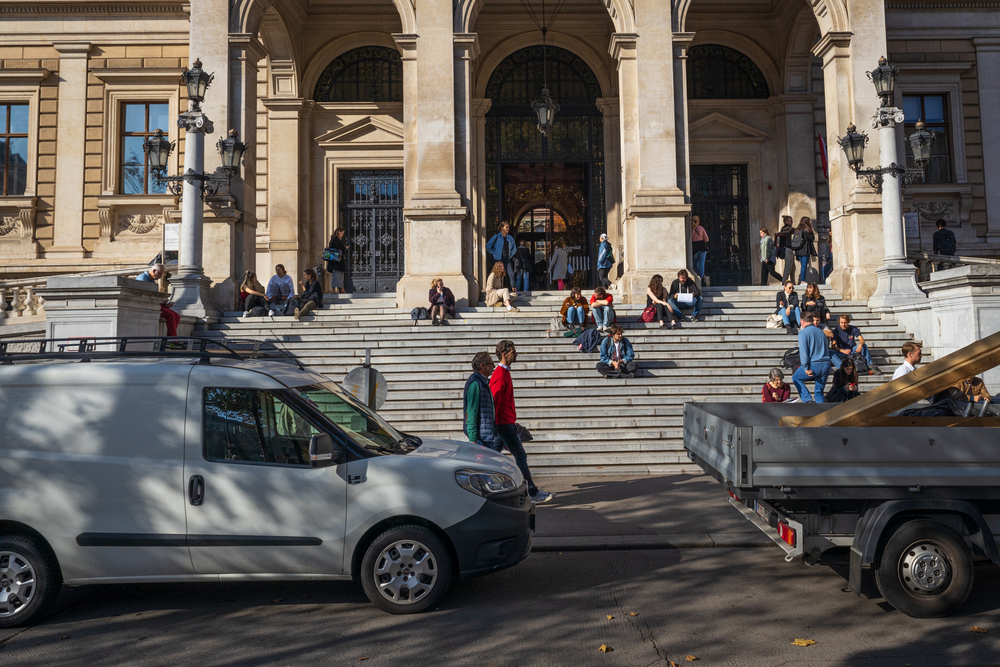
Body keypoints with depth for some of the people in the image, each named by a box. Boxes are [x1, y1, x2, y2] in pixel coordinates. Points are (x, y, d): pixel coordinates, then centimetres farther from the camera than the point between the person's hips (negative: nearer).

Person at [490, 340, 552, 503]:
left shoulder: (504, 373, 16)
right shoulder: (500, 375, -17)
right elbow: (494, 401, -20)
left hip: (506, 422, 10)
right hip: (504, 423, -10)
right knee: (520, 456, -4)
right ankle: (532, 493, 2)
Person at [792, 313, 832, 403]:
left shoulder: (803, 332, -4)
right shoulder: (821, 332, 18)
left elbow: (803, 351, -14)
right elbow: (827, 348, 22)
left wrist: (806, 368, -14)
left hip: (813, 365, -6)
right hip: (826, 365, 6)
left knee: (796, 378, 17)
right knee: (819, 391, 15)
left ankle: (808, 400, 1)